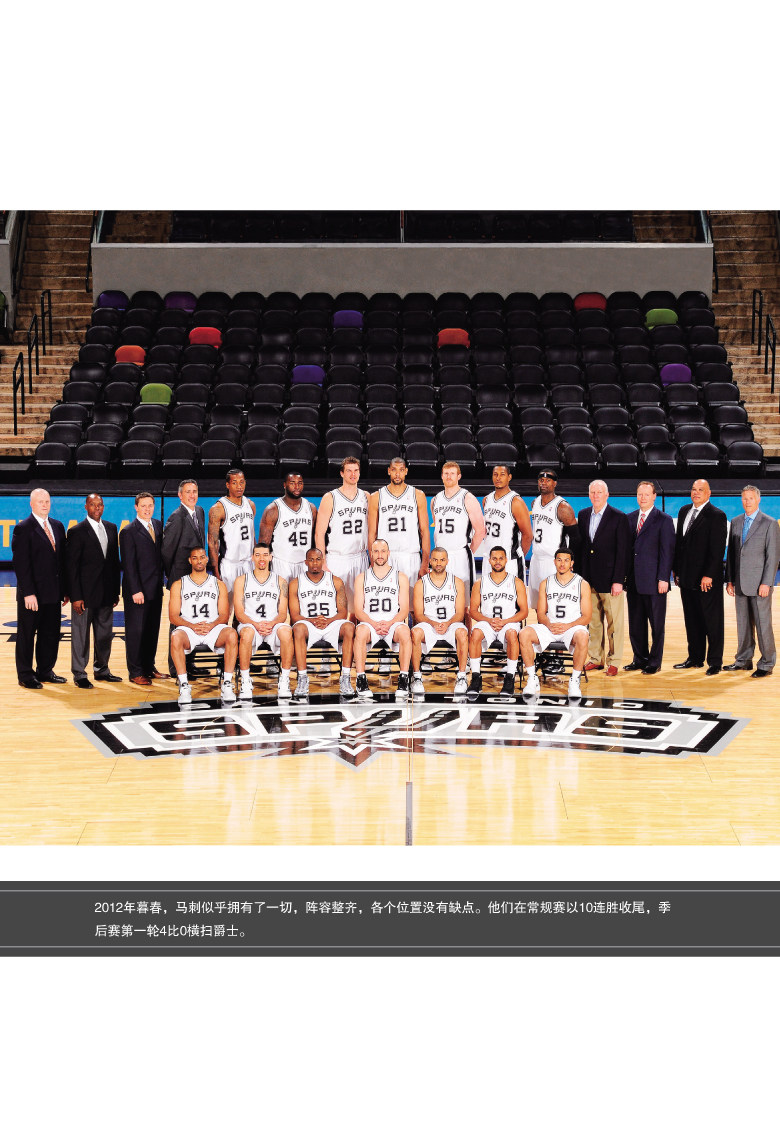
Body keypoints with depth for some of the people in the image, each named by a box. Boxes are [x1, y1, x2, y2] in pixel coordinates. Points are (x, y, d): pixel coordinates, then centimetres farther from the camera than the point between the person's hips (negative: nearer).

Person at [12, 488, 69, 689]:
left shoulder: (57, 526, 11)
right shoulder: (23, 529, -9)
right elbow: (21, 564, -13)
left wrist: (65, 589, 8)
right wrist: (28, 593, -18)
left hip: (53, 593, 6)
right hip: (32, 594, -6)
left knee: (51, 633, 11)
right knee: (26, 634, 4)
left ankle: (45, 671, 23)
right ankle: (25, 675, 13)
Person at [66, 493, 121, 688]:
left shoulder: (111, 529, 10)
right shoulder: (77, 532, -8)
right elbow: (71, 566, -9)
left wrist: (116, 591, 10)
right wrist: (76, 596, -14)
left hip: (106, 593, 6)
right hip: (85, 593, -6)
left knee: (105, 633, 13)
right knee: (81, 634, 1)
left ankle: (101, 670, 26)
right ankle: (79, 674, 9)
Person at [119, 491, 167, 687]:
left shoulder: (158, 526, 11)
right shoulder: (128, 532, -9)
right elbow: (129, 564, -11)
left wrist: (162, 580, 6)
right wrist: (136, 590, -16)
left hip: (155, 589, 6)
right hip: (137, 591, -6)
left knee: (152, 630, 11)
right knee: (135, 631, 0)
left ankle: (149, 667, 22)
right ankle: (135, 672, 6)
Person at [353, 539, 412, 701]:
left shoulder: (400, 577, 11)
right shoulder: (362, 578, 13)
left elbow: (404, 610, 4)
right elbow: (358, 610, 5)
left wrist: (389, 623, -16)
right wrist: (374, 624, -15)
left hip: (393, 623, 0)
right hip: (370, 622, 0)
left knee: (404, 631, -35)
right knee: (361, 631, -36)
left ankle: (403, 681, -34)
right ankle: (361, 681, -35)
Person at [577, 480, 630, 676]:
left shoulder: (619, 518, -6)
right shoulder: (583, 515, 10)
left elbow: (622, 551, -8)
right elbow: (580, 546, 13)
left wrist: (618, 580, -13)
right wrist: (579, 575, 7)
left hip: (610, 579, -5)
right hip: (589, 579, 5)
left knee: (613, 622, 1)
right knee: (593, 621, 11)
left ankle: (613, 662, 9)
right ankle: (595, 658, 21)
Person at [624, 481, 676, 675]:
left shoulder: (664, 520, -3)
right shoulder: (630, 518, 12)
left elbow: (667, 551, -7)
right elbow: (626, 547, 14)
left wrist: (663, 578, -13)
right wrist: (623, 575, 8)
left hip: (654, 582, -5)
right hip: (633, 580, 5)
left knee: (657, 624, 2)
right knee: (635, 623, 10)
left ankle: (655, 661, 10)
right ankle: (640, 658, 21)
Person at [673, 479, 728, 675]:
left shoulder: (716, 516, -10)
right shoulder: (684, 511, 12)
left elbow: (717, 549, -14)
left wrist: (709, 575, -18)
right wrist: (676, 569, 12)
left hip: (708, 579, -7)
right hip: (687, 577, 7)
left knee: (712, 621, 1)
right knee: (692, 620, 12)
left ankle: (715, 661, 8)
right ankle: (695, 658, 21)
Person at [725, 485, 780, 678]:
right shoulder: (736, 523, 13)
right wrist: (729, 580, 9)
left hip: (759, 583, -5)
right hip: (740, 583, 5)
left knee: (763, 623, -3)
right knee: (743, 623, 11)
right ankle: (744, 660, 19)